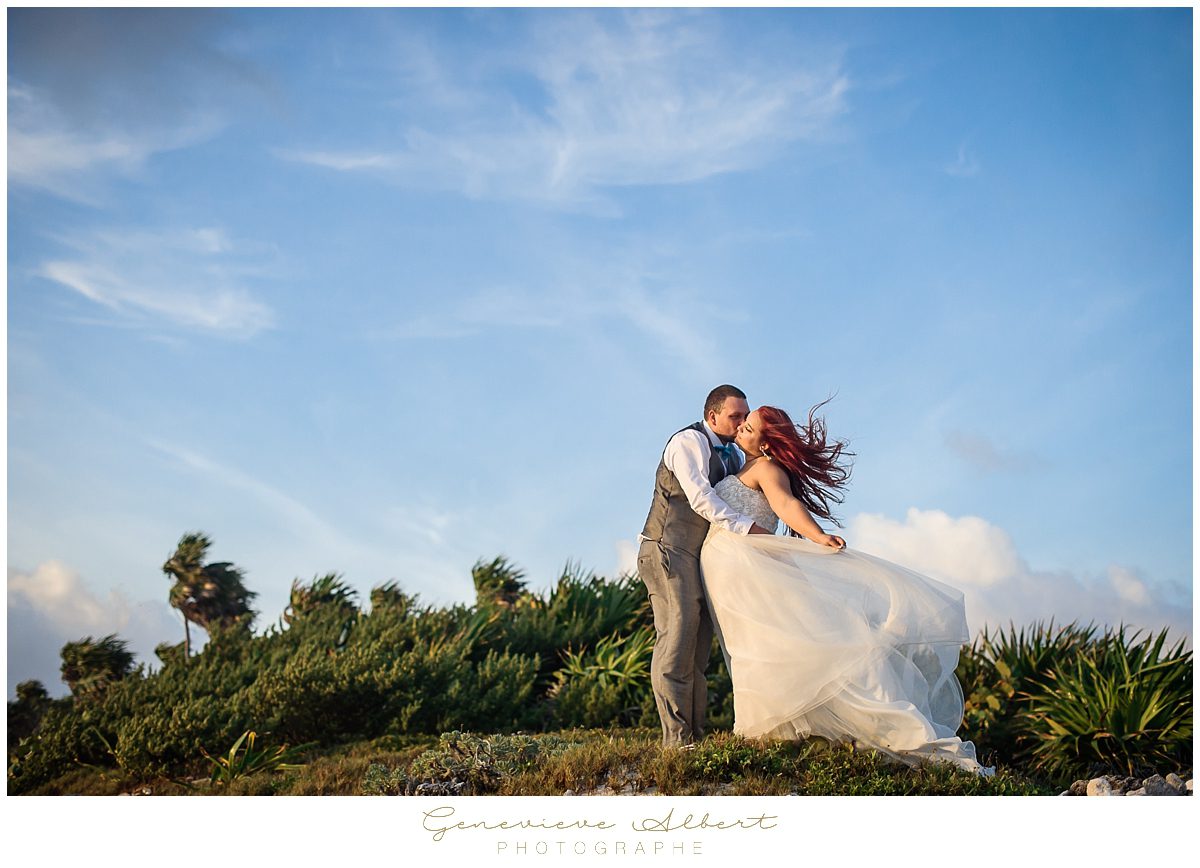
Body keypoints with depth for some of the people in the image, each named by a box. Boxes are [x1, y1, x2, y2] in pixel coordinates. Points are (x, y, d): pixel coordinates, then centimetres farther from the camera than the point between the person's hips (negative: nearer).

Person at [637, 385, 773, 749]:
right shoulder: (688, 442, -9)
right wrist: (746, 526, -25)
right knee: (677, 638, -16)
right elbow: (700, 498, -20)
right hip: (669, 552, -9)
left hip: (701, 559, 9)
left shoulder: (733, 454, 18)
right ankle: (676, 740, -17)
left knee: (697, 652, 4)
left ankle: (695, 738, 4)